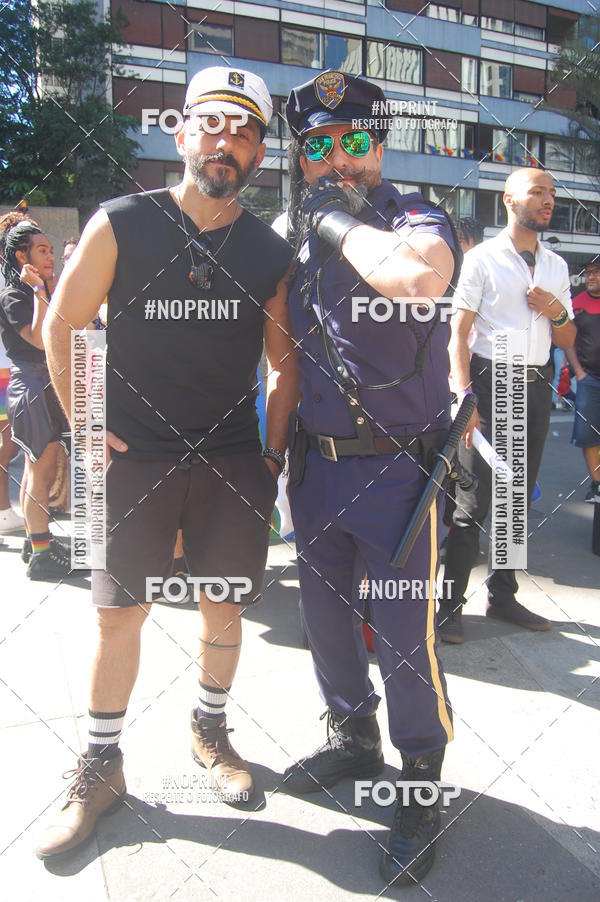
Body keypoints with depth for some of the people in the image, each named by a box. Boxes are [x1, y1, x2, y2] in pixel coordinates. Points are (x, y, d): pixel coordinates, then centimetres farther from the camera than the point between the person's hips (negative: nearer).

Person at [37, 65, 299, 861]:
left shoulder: (271, 253, 4)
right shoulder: (119, 226, -3)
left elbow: (286, 364, 10)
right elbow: (62, 327, 3)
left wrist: (274, 452, 3)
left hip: (233, 460, 2)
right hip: (134, 455, -1)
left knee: (223, 609, 10)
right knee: (119, 613, 5)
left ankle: (210, 728, 36)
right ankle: (101, 766, 25)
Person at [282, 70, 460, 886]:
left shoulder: (415, 218, -9)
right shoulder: (295, 237, 10)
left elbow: (421, 276, -36)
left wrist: (336, 217, -22)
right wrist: (285, 406, 14)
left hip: (397, 467, -6)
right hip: (317, 462, 7)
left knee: (403, 633, 0)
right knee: (327, 614, 17)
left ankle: (422, 784, 25)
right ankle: (353, 739, 42)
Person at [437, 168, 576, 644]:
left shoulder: (557, 266, 17)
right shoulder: (482, 258, -1)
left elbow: (568, 341, 21)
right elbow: (458, 333, -8)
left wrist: (558, 312, -2)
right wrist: (464, 398, -19)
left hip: (536, 387, 6)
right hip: (491, 383, -6)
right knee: (474, 501, -7)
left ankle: (502, 595, 24)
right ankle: (451, 603, 6)